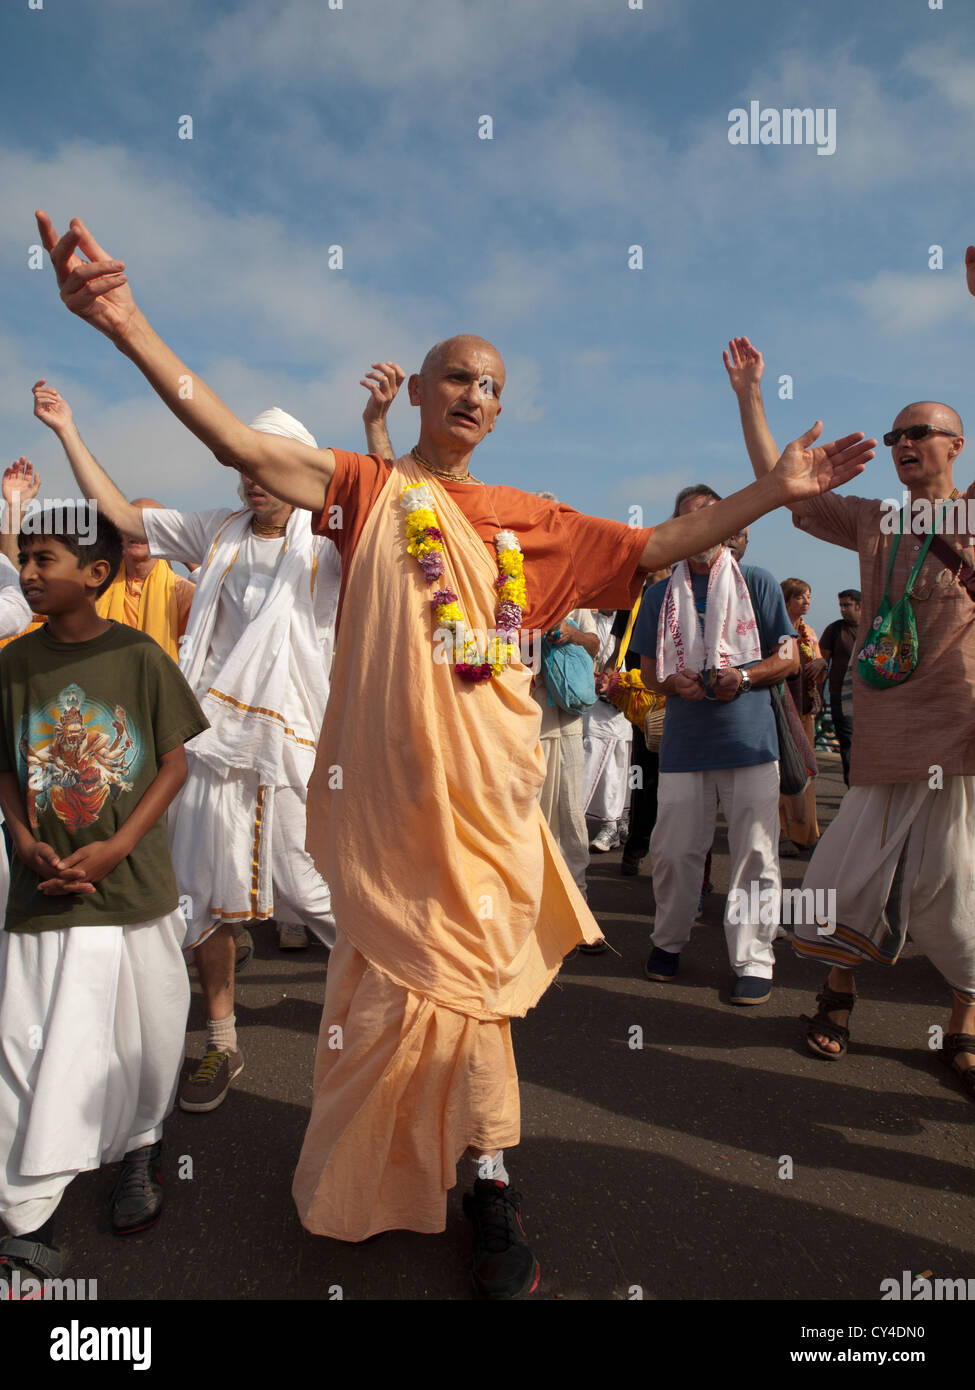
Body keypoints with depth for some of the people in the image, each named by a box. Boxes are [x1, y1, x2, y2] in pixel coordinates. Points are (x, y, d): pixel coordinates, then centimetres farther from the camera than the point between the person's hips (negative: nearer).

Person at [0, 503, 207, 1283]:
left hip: (136, 888, -1)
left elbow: (174, 764, -4)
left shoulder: (138, 655, -8)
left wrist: (113, 847, -14)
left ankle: (141, 1150, 42)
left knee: (145, 1040, 14)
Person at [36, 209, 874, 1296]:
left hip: (489, 781, 3)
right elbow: (243, 447, -9)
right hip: (388, 779, -2)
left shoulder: (532, 521, 14)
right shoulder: (373, 488, 5)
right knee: (394, 973, 4)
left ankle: (487, 1181, 27)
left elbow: (656, 547, 16)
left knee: (468, 971, 9)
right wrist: (129, 325, -20)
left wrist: (777, 490, 12)